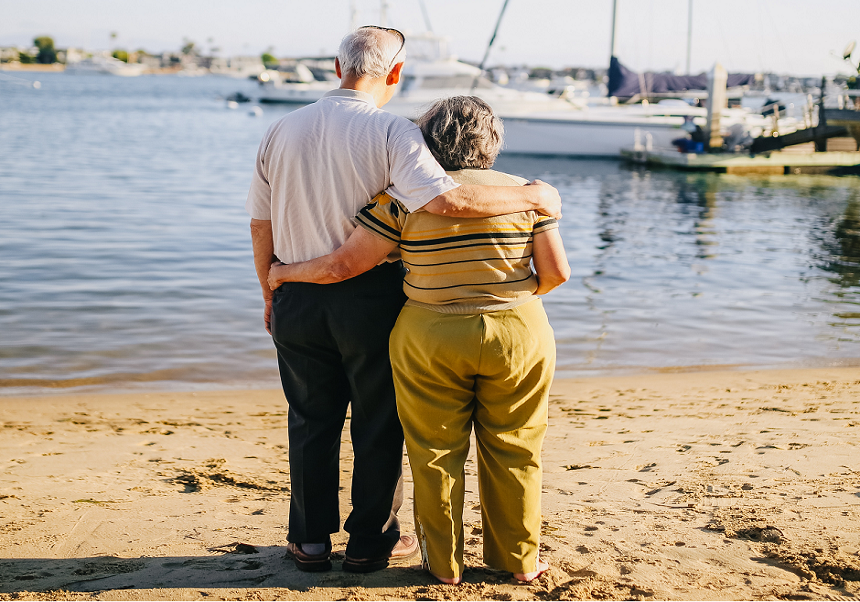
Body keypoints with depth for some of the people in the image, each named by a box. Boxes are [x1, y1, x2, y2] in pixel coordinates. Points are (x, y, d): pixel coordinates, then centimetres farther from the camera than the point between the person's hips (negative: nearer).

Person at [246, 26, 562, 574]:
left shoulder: (283, 130, 1)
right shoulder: (391, 132, -14)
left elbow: (261, 224, 7)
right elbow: (446, 202, -29)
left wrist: (271, 293, 20)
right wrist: (533, 196, -18)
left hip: (297, 299, 4)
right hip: (371, 300, -4)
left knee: (312, 422, 17)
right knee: (378, 425, 12)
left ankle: (310, 540, 26)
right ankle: (371, 541, 23)